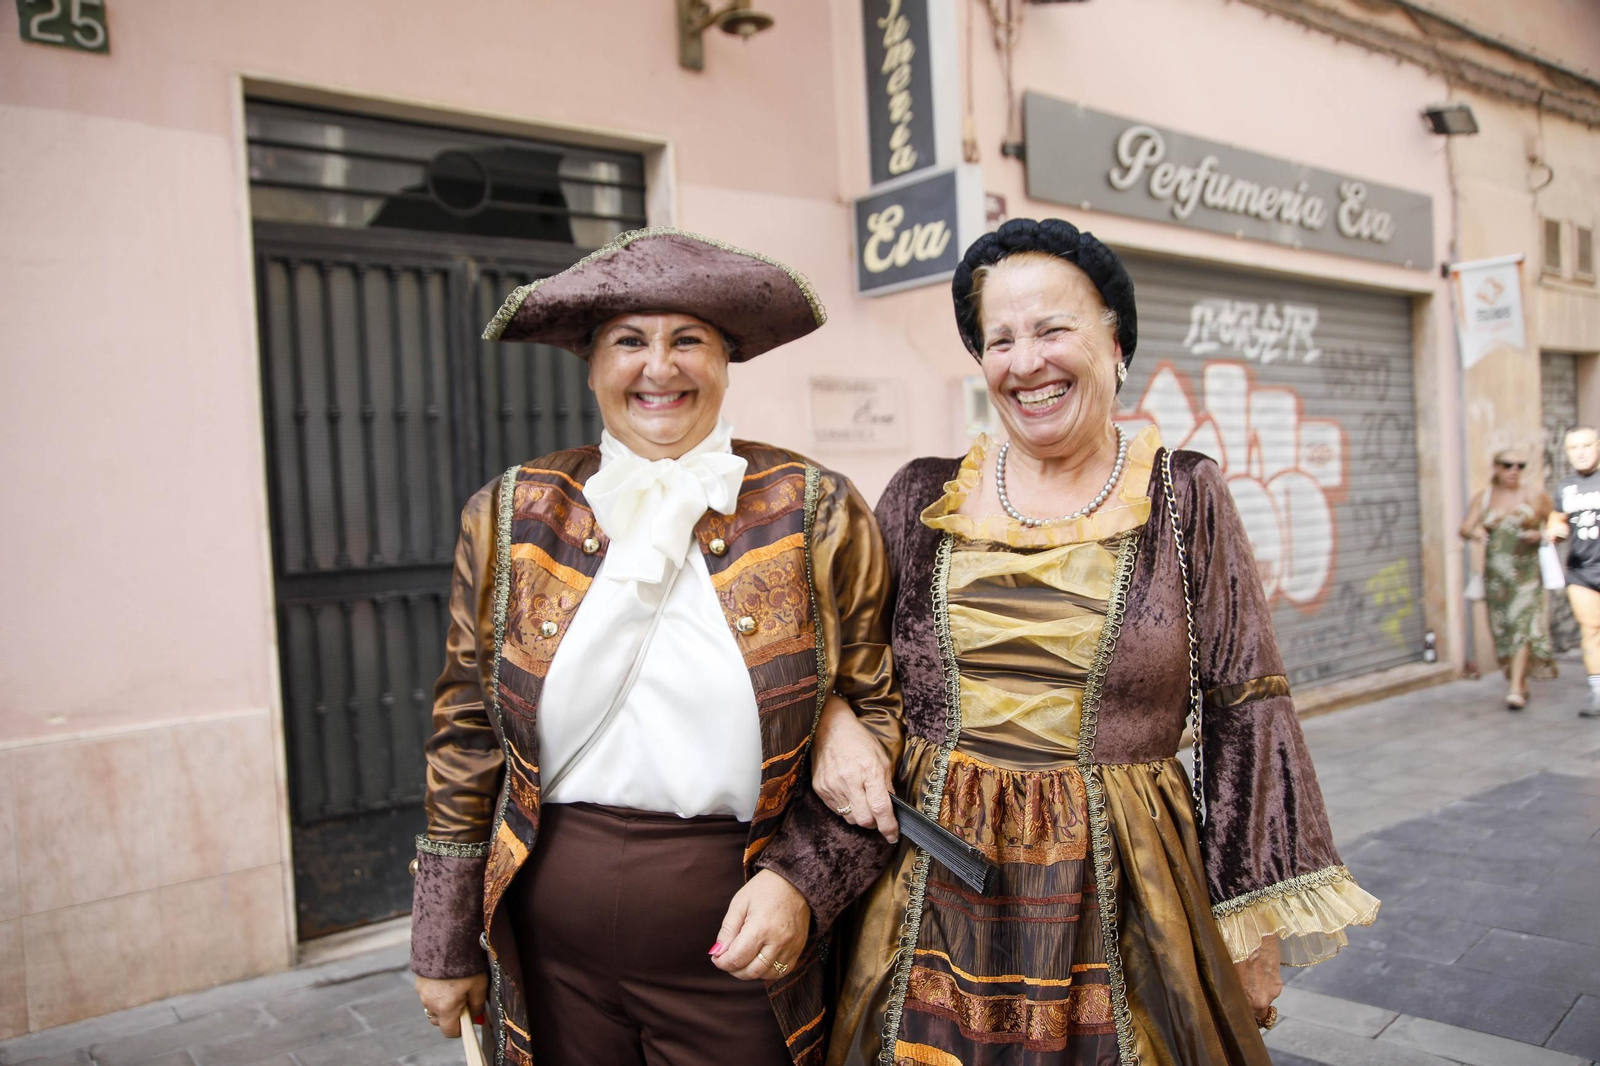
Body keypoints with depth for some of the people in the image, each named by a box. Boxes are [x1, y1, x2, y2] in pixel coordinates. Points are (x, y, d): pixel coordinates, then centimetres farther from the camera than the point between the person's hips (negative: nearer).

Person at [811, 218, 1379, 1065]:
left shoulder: (1186, 500, -1)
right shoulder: (924, 497, 3)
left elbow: (1244, 712, -1)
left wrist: (1255, 919, -3)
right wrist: (835, 720, -10)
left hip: (1120, 894, -1)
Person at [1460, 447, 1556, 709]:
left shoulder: (1534, 496, 2)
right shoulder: (1483, 498, 8)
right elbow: (1464, 529, 0)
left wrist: (1540, 535, -14)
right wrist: (1474, 532, -23)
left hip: (1526, 570, -3)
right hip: (1495, 572, 3)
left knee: (1522, 624, -12)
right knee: (1502, 629, 6)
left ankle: (1516, 690, -14)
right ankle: (1522, 685, 21)